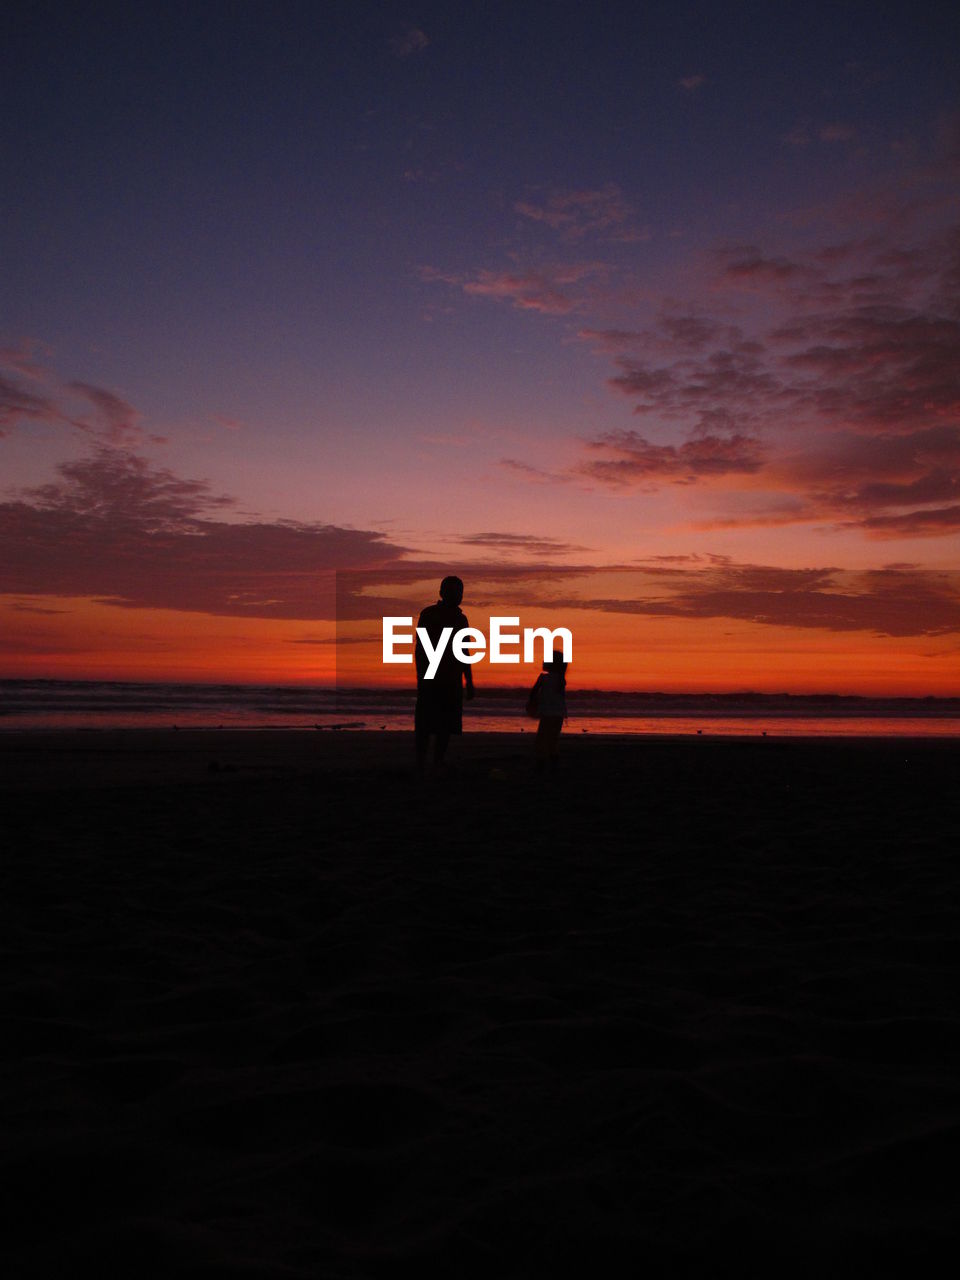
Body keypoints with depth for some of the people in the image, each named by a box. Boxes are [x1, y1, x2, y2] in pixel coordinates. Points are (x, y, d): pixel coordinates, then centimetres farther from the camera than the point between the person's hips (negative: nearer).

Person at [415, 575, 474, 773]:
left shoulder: (460, 618, 15)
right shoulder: (428, 614, -1)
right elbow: (420, 648, -5)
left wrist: (469, 682, 16)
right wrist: (421, 677, -14)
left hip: (452, 681, 5)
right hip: (430, 679, -5)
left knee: (446, 726, 3)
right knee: (425, 725, -7)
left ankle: (438, 764, 8)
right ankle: (420, 766, -6)